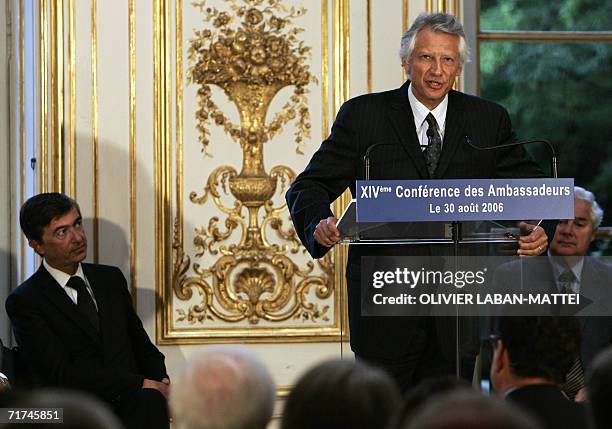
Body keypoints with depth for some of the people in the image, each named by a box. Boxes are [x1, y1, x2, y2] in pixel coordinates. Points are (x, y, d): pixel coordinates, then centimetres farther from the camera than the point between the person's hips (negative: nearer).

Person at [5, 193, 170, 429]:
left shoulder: (111, 279, 19)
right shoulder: (25, 302, 1)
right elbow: (64, 373, -9)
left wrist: (161, 381, 0)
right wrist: (142, 384, -15)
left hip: (131, 401, 5)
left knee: (150, 401, -33)